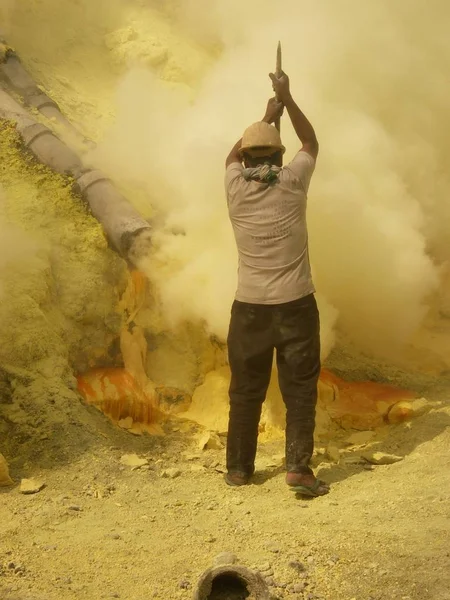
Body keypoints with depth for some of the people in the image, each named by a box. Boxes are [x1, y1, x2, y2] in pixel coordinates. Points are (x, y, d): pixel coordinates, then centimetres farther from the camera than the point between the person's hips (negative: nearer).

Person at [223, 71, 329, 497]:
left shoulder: (236, 188, -1)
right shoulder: (292, 183, -5)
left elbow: (233, 154, 23)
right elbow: (312, 144, 15)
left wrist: (267, 116, 30)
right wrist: (287, 99, 19)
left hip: (250, 307, 2)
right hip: (295, 304, -2)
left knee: (245, 390, 12)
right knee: (300, 389, 4)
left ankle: (238, 468, 20)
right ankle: (298, 466, -5)